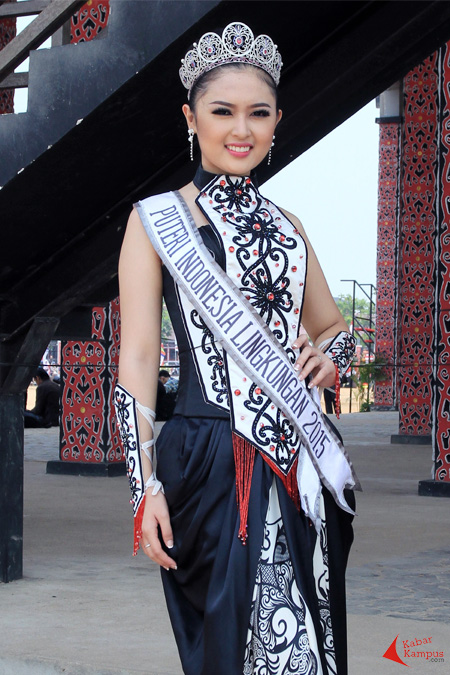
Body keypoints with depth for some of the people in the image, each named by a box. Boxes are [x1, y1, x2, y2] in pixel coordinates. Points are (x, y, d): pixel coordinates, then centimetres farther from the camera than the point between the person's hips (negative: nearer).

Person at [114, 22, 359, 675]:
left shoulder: (286, 225, 16)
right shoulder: (156, 219, 2)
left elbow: (332, 325, 28)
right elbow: (137, 357, -3)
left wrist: (329, 357, 2)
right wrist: (146, 487, -11)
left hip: (301, 466, 5)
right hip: (210, 464, -5)